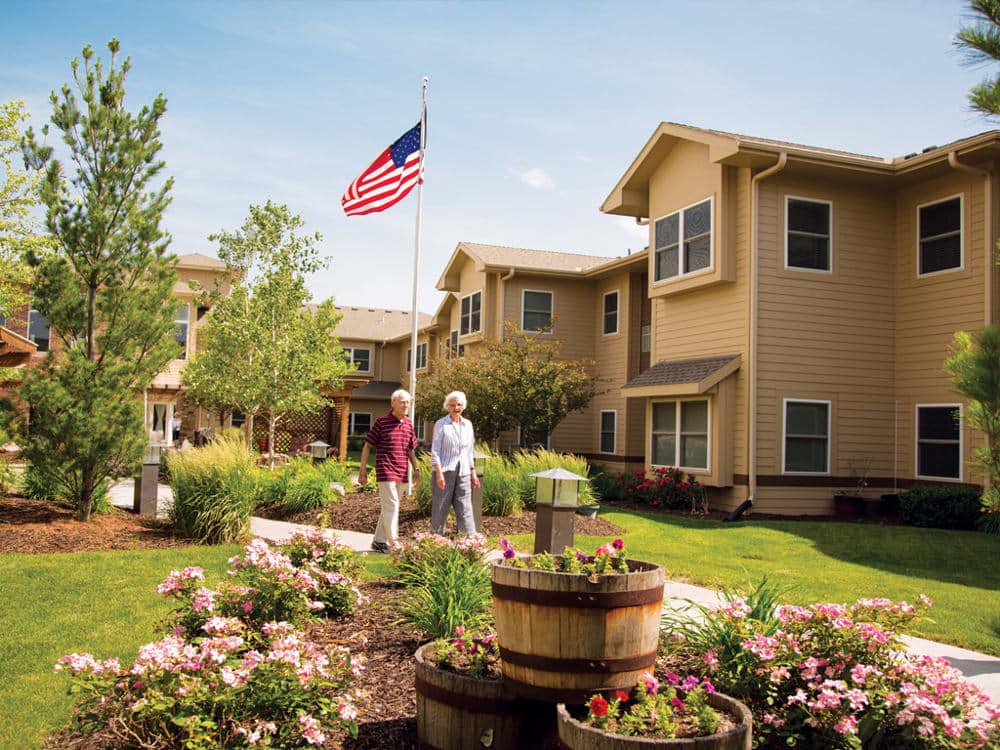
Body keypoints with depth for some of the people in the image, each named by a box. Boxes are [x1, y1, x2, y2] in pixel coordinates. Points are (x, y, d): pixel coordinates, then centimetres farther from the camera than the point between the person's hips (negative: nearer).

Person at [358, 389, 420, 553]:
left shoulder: (408, 423, 11)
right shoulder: (382, 422, -6)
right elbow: (367, 446, -3)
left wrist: (416, 470, 14)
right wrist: (363, 470, -7)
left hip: (401, 473, 6)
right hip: (386, 471, -6)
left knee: (389, 507, 12)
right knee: (392, 506, -9)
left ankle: (379, 541, 22)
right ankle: (395, 544, -7)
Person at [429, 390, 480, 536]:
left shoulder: (468, 425, 13)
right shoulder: (441, 424, -2)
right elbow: (435, 451, -6)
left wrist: (473, 473, 16)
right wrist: (439, 473, -15)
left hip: (463, 473, 4)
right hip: (445, 471, -4)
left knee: (465, 510, 0)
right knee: (440, 510, 1)